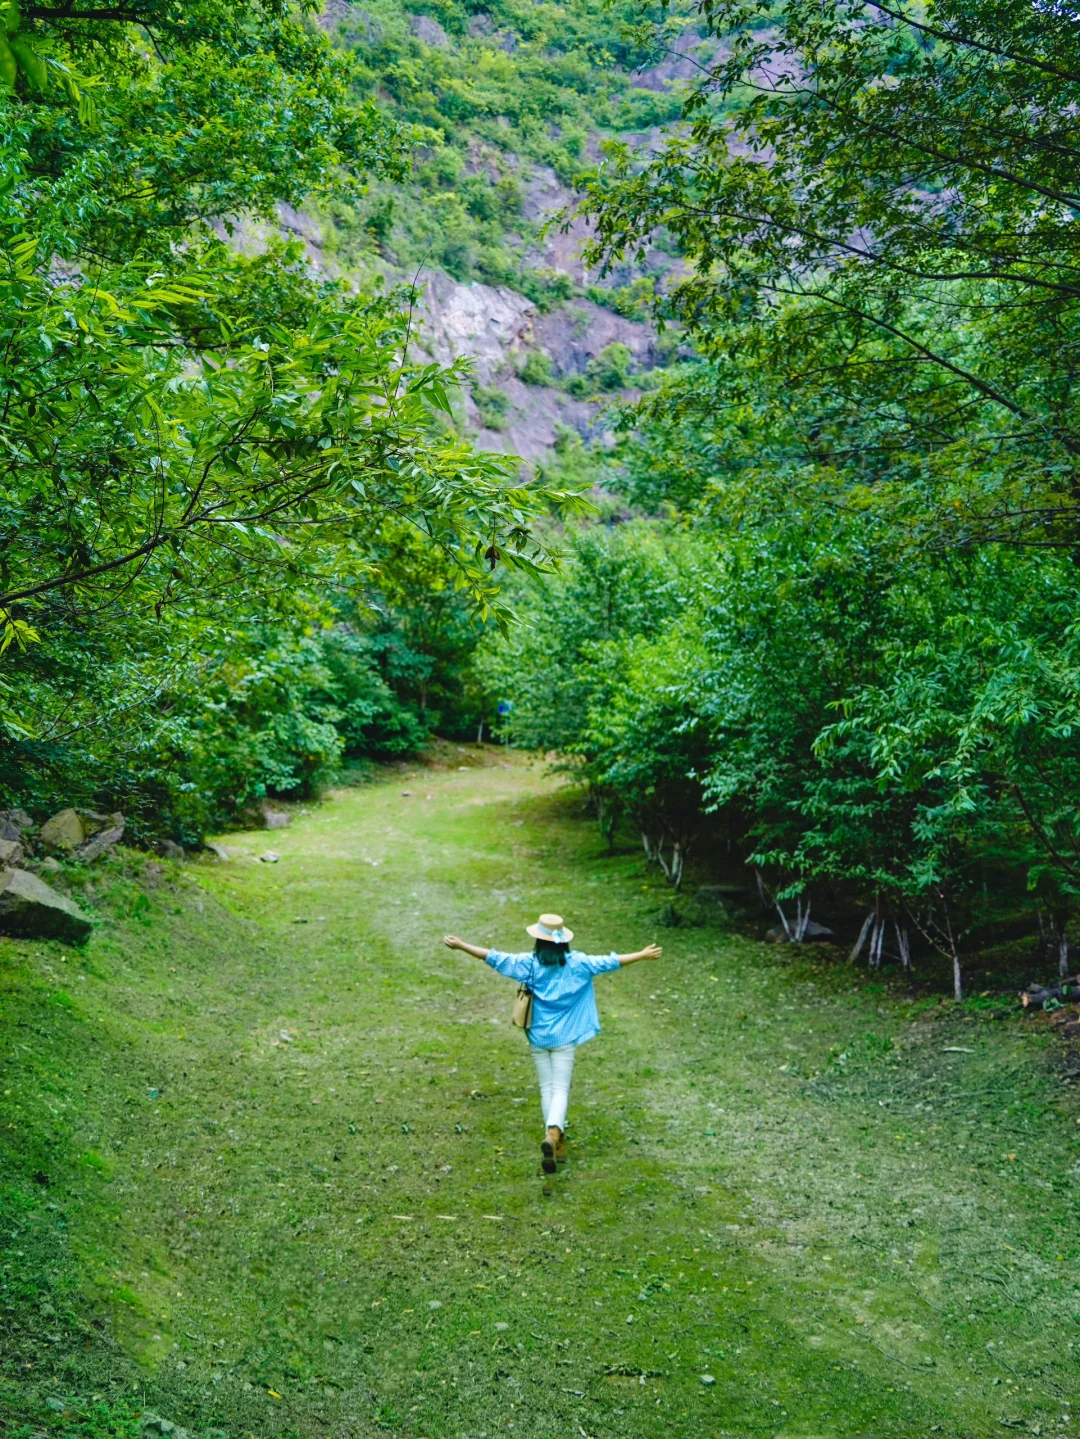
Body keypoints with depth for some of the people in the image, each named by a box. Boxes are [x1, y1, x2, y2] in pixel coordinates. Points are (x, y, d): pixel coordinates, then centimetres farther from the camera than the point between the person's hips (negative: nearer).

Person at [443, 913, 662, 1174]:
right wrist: (642, 955, 7)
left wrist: (461, 945, 2)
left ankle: (557, 1142, 11)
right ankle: (553, 1133, -27)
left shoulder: (529, 963, -6)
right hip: (564, 1037, -1)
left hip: (538, 1037, 1)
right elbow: (611, 962, -2)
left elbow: (493, 957, -6)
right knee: (561, 1089, -2)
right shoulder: (578, 963, -6)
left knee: (546, 1088, 12)